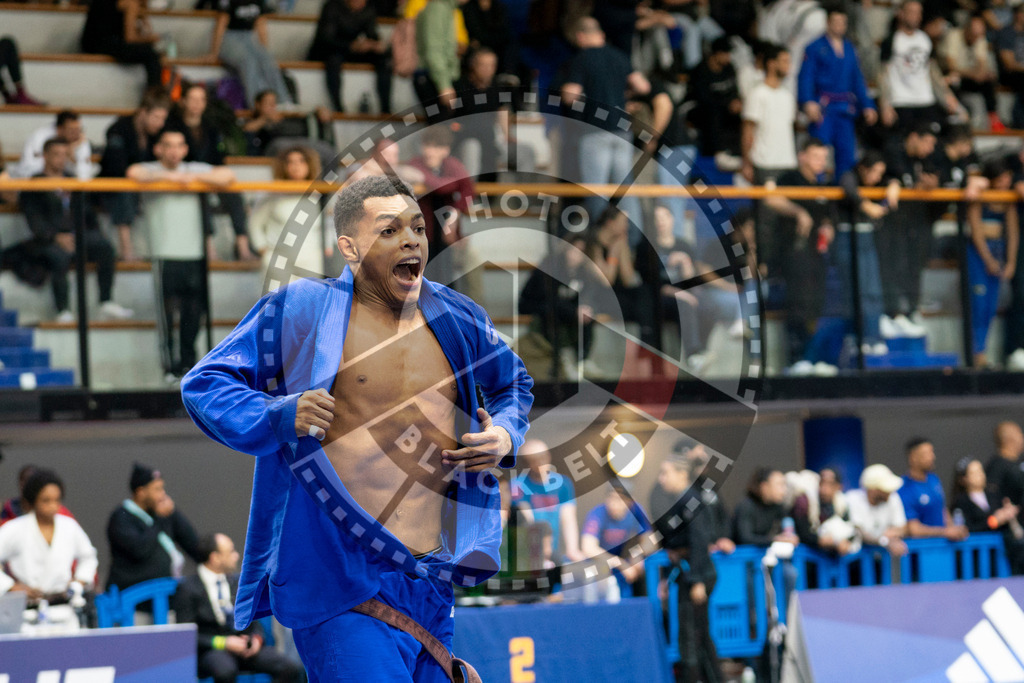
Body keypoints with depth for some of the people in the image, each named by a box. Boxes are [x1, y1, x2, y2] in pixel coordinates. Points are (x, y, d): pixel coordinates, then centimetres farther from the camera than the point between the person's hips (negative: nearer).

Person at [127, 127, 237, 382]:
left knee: (194, 309, 3)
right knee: (168, 308, -7)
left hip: (195, 253, 3)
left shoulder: (196, 170, 16)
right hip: (165, 254, -3)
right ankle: (171, 366, -2)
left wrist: (193, 178, -4)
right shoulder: (152, 171, 6)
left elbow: (227, 176, 3)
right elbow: (134, 173, -17)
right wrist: (169, 176, -9)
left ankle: (188, 361, 15)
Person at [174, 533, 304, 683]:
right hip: (210, 650, -5)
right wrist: (223, 643, -18)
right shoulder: (188, 588, -2)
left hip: (244, 647, 5)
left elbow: (255, 625, 19)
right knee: (226, 671, -41)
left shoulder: (238, 582, 16)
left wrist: (256, 639, -5)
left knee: (291, 669, -20)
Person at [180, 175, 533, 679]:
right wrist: (278, 417, -16)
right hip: (339, 581, -6)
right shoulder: (300, 310, -3)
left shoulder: (456, 319, 12)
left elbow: (514, 383, 32)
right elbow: (203, 383, 2)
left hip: (431, 580, 6)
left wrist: (505, 437, 10)